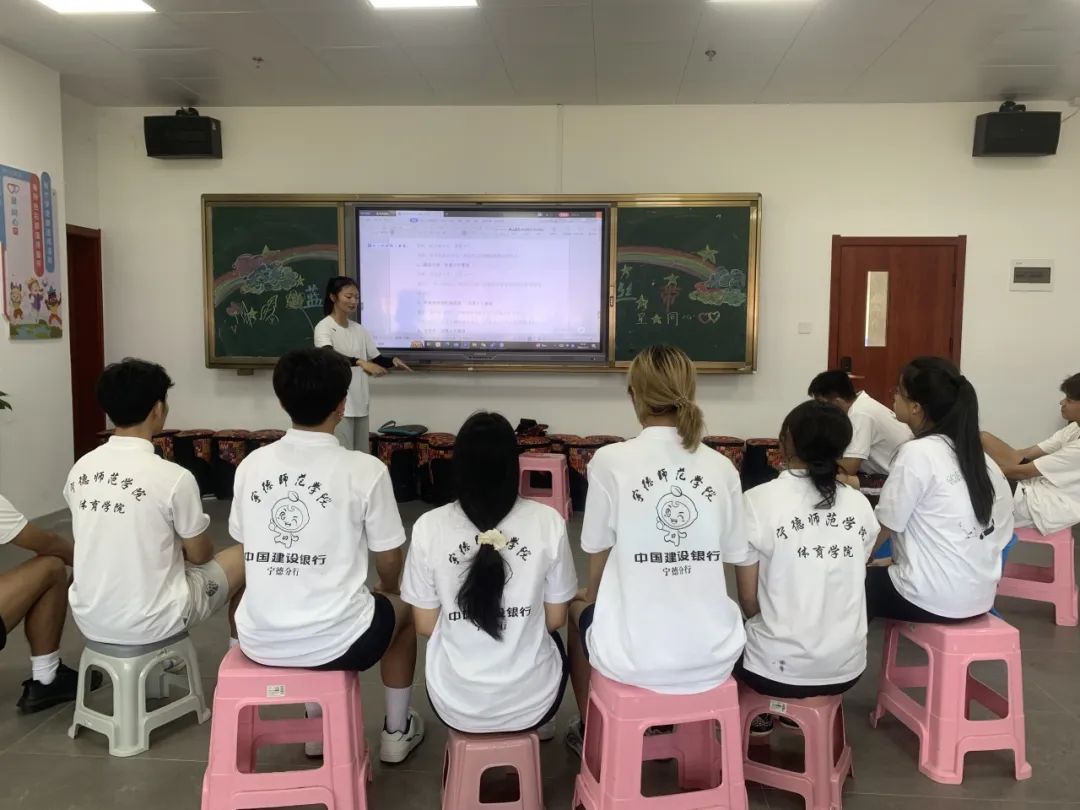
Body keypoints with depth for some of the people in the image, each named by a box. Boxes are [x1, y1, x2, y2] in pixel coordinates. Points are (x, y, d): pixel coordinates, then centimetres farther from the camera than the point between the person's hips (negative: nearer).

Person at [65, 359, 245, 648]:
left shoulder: (79, 470, -1)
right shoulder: (173, 478, -19)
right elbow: (200, 555, -4)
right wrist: (189, 538, 18)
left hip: (89, 620, 6)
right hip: (151, 623, -6)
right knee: (244, 557, 15)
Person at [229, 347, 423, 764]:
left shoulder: (250, 465, -1)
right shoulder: (365, 470, -13)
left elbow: (248, 549, 13)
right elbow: (390, 561, -2)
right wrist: (387, 590, 21)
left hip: (259, 641, 4)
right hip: (334, 642, -4)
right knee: (401, 609, 29)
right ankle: (396, 732, 39)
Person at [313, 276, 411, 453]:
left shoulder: (359, 330, 11)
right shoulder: (324, 327, -10)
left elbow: (376, 360, 13)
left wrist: (393, 361, -9)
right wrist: (361, 362, -41)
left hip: (360, 402, 7)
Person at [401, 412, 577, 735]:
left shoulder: (428, 527, -13)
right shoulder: (549, 522, -13)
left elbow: (426, 625, -3)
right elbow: (556, 619, -2)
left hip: (455, 706, 1)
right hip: (530, 703, 0)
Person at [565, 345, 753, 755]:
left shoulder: (610, 460, -11)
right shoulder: (722, 467, -2)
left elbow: (598, 559, -1)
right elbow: (736, 559, 5)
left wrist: (592, 596, 21)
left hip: (634, 660, -3)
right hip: (714, 658, 3)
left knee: (579, 609, 30)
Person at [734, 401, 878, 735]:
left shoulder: (758, 501, -14)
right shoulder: (860, 505, -2)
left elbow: (749, 601, -8)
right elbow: (849, 583, 9)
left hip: (778, 669, -4)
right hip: (846, 668, 4)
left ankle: (761, 714, 26)